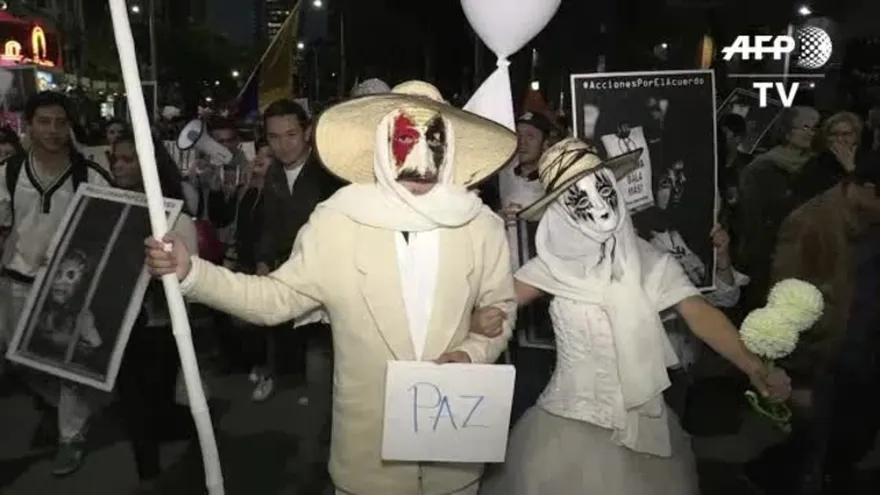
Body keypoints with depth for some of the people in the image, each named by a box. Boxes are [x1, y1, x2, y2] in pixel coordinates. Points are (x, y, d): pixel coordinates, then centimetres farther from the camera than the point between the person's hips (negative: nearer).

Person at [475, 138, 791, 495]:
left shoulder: (650, 261, -5)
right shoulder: (554, 263, -4)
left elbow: (699, 313, -14)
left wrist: (754, 367, -29)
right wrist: (481, 320, -30)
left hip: (643, 423, 1)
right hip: (573, 422, 0)